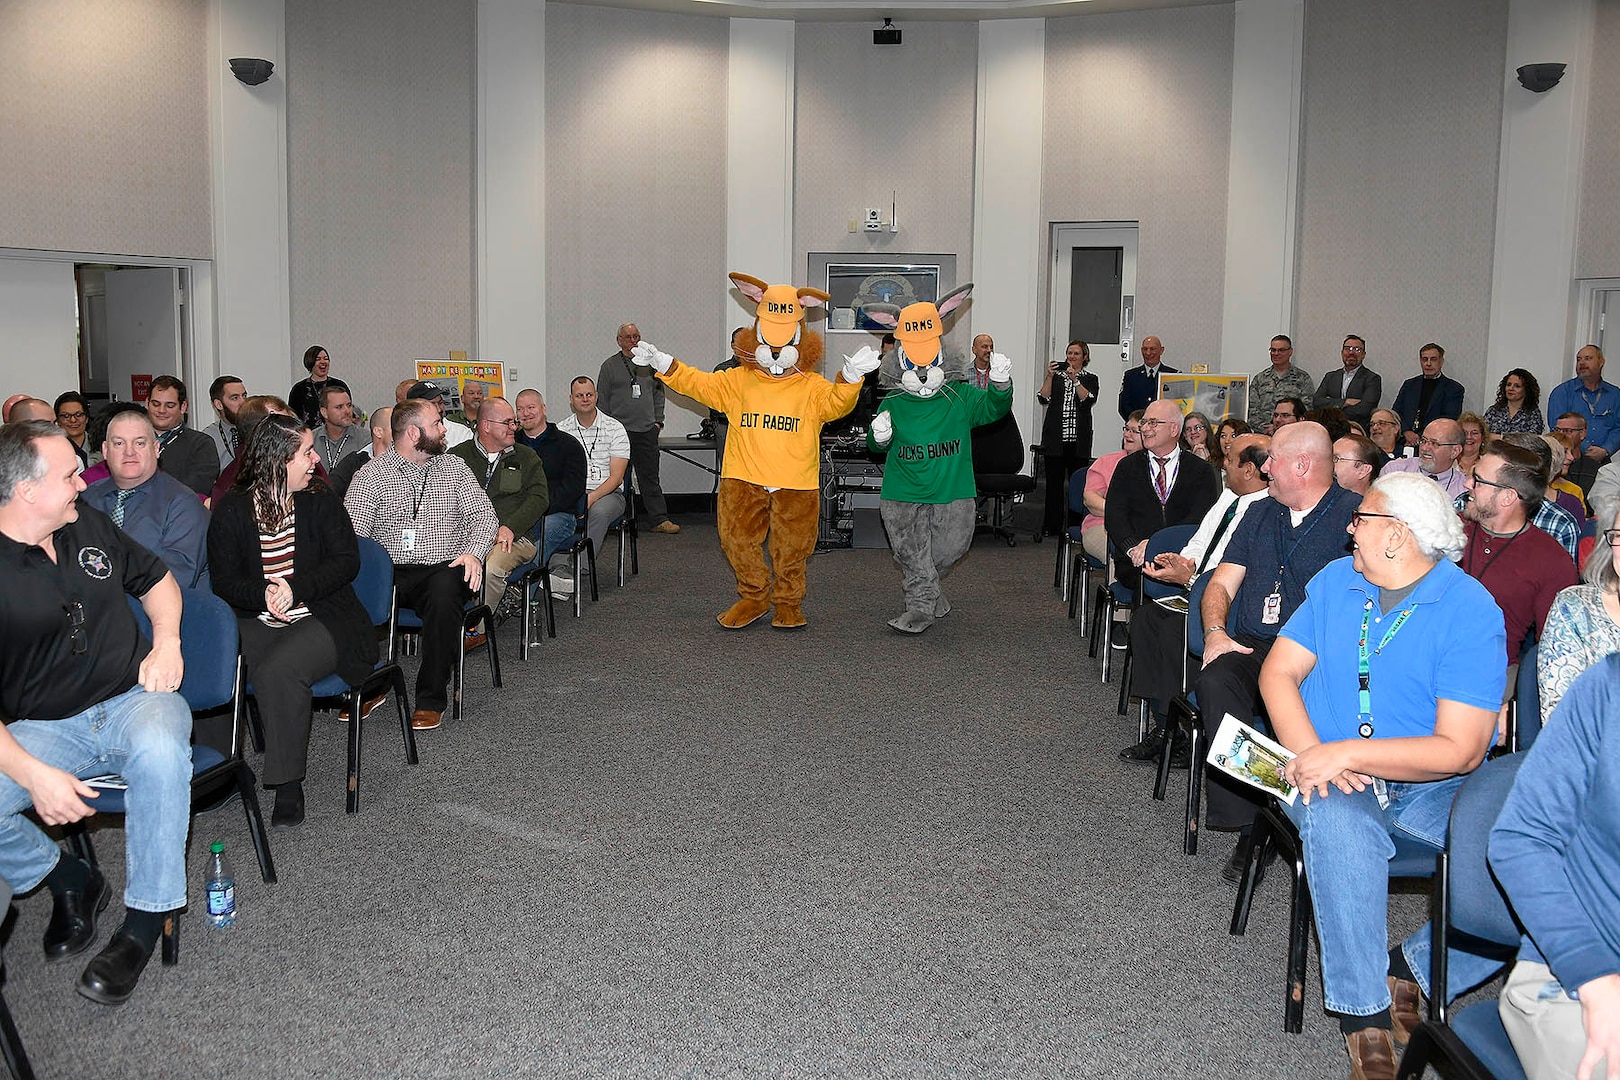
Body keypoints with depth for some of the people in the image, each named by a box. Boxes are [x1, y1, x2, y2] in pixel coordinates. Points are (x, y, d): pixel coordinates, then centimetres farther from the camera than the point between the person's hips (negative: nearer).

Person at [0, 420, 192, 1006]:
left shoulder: (89, 525, 7)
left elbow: (156, 578, 24)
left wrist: (166, 641, 4)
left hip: (133, 700, 2)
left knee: (160, 749, -35)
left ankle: (146, 920, -18)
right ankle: (69, 881, 4)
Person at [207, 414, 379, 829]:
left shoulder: (321, 501, 8)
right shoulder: (231, 510, 6)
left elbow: (347, 561, -2)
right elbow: (224, 581, 1)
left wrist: (295, 588, -16)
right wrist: (263, 594, -20)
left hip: (322, 619, -2)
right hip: (257, 621, 2)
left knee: (278, 670, -32)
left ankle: (289, 784, -21)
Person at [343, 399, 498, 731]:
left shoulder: (454, 467, 15)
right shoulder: (371, 474, 7)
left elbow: (483, 514, 8)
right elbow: (350, 532, -3)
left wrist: (473, 552, -13)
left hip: (441, 570, 0)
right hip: (389, 572, 0)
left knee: (446, 591, -35)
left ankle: (431, 699, -25)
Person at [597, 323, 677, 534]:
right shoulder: (610, 366, 5)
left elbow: (659, 393, 18)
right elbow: (602, 399, 4)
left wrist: (658, 420, 8)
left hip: (647, 431, 2)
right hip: (620, 432, -2)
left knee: (650, 476, 3)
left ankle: (660, 519, 3)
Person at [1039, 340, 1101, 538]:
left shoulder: (1090, 379, 10)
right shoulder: (1056, 375, 14)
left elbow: (1088, 401, -8)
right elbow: (1043, 398, 1)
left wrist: (1075, 379, -16)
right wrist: (1049, 377, -10)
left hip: (1079, 440, -1)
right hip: (1055, 438, 1)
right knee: (1054, 481, 0)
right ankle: (1053, 526, 5)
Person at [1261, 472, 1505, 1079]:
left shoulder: (1470, 610, -8)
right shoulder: (1335, 580, 9)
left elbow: (1460, 751, -14)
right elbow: (1280, 671, 4)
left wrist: (1347, 752, -21)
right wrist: (1309, 754, -14)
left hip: (1430, 783, -1)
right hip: (1334, 775, 1)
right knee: (1338, 821, -33)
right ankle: (1365, 1018, -24)